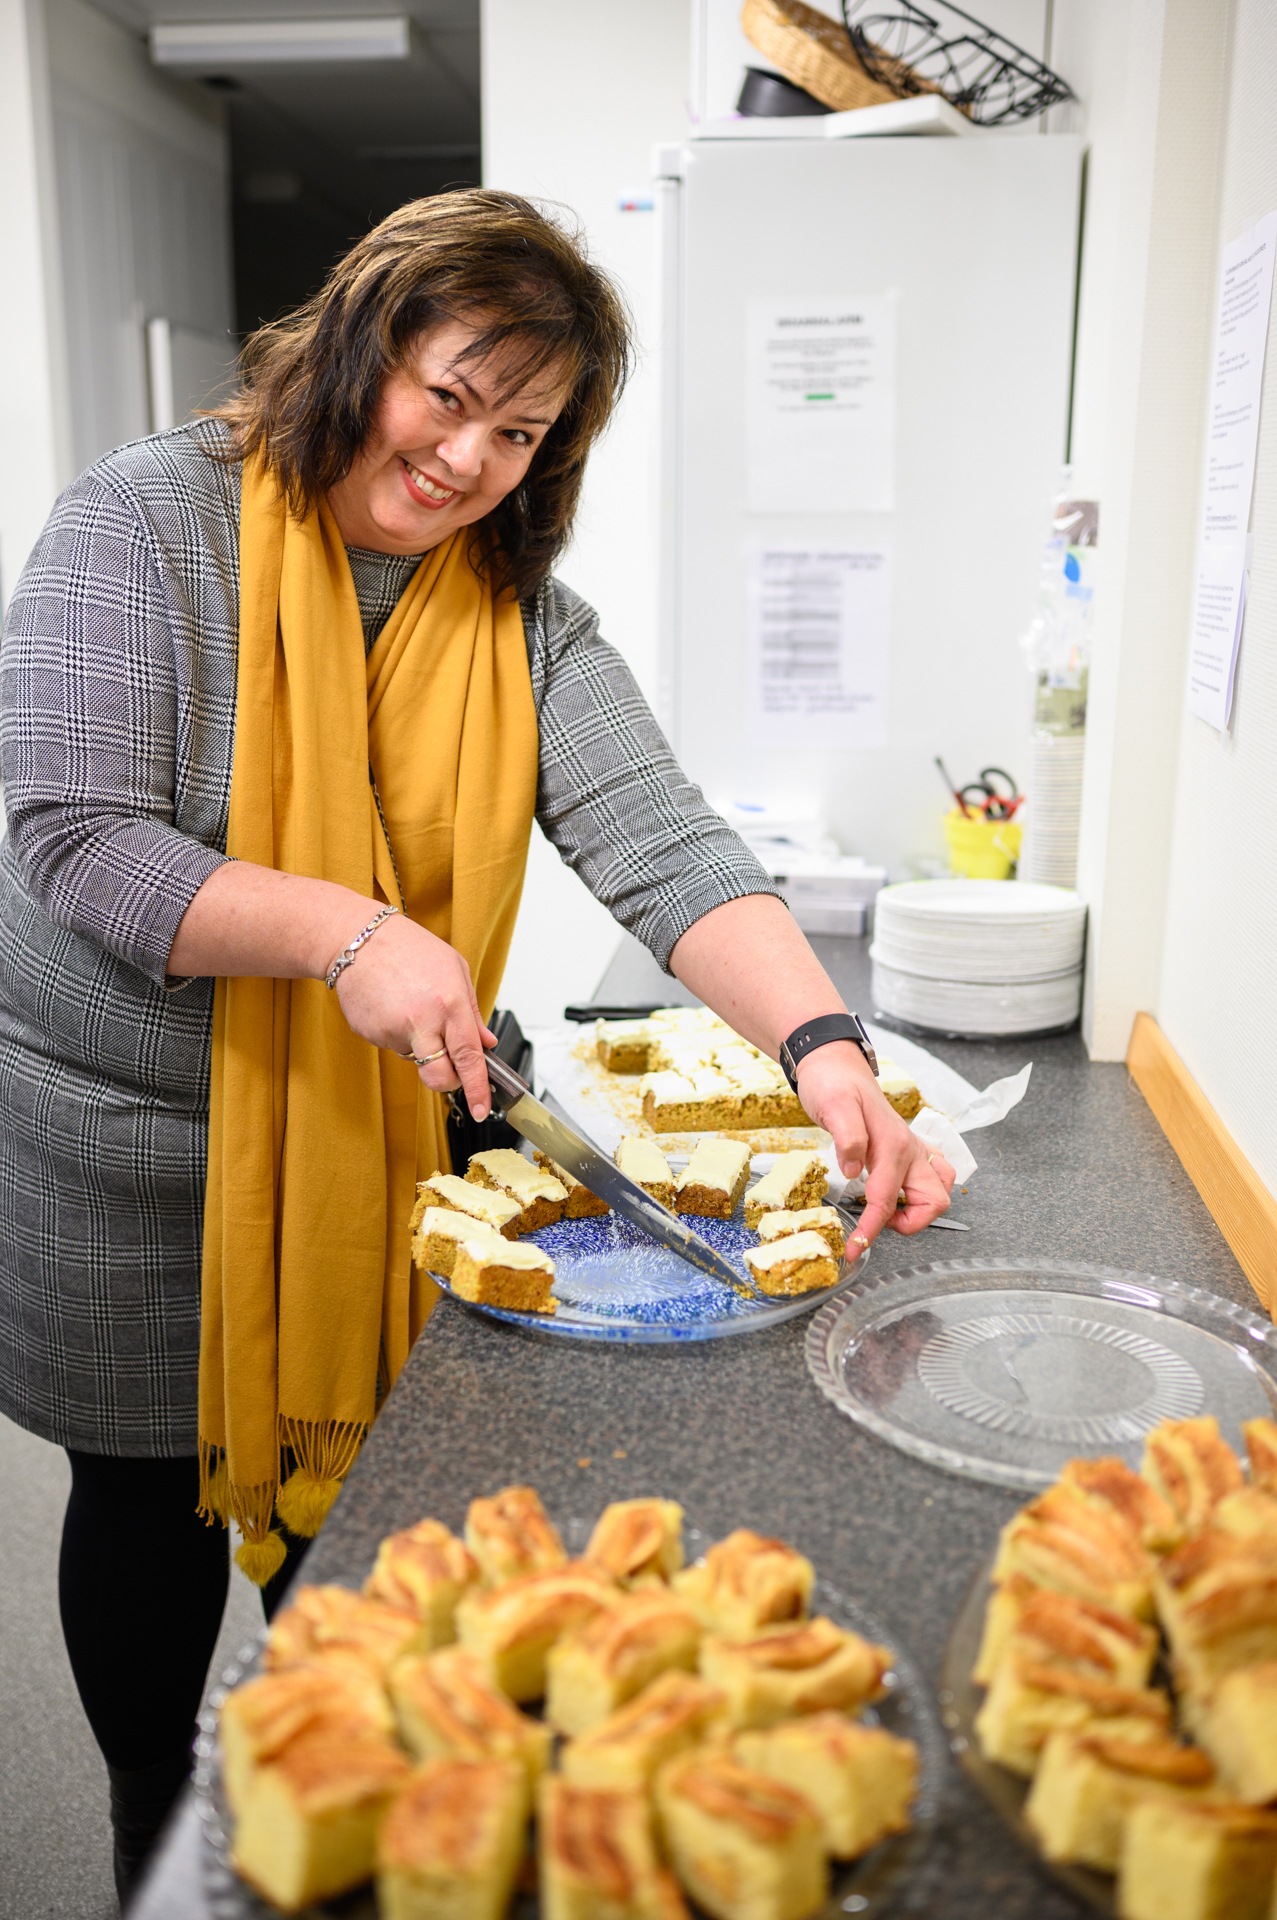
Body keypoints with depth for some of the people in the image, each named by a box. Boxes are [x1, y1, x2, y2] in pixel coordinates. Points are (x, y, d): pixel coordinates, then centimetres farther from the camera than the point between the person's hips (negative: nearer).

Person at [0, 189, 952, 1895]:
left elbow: (656, 838, -17)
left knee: (350, 1486, 16)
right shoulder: (148, 520, -14)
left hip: (369, 1143, 3)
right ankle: (157, 1844, 43)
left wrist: (823, 1044, -33)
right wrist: (347, 930, -33)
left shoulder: (522, 613, -4)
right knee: (158, 1504, 15)